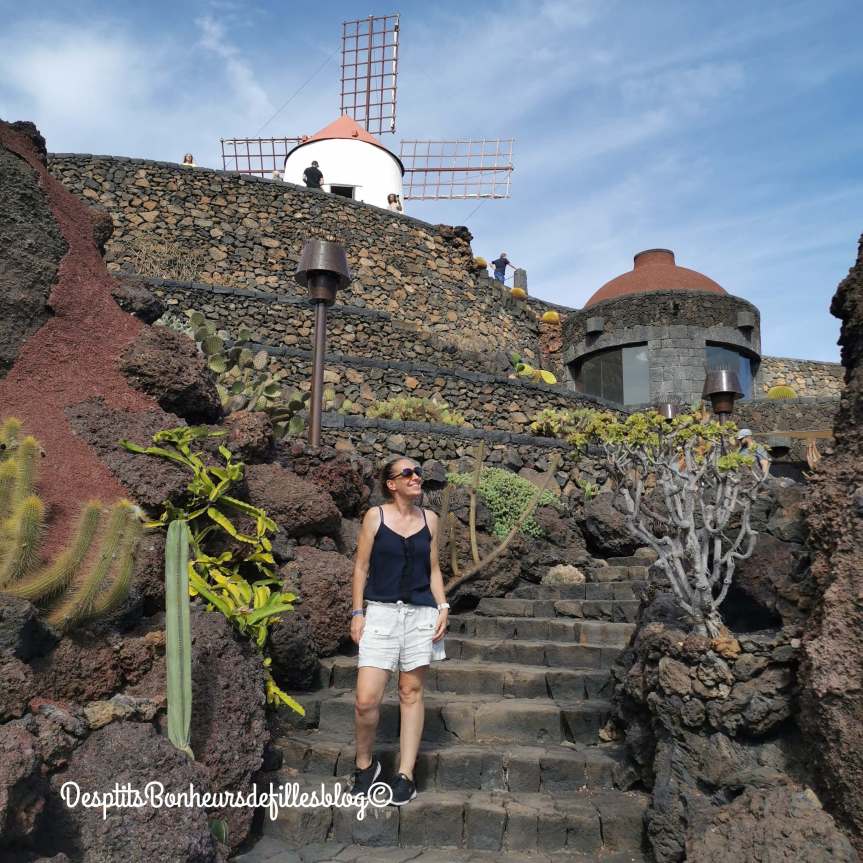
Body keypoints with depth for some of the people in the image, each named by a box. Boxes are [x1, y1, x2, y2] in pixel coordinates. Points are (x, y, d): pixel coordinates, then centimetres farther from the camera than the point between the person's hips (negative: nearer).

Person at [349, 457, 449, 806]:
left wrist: (443, 607, 3)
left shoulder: (429, 519, 8)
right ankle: (364, 763, 20)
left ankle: (405, 775, 20)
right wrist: (357, 613, -3)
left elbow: (433, 568, 13)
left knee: (411, 692, 8)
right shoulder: (375, 516, -1)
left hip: (421, 614, 2)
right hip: (381, 612, -2)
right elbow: (361, 567, 2)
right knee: (366, 700, -7)